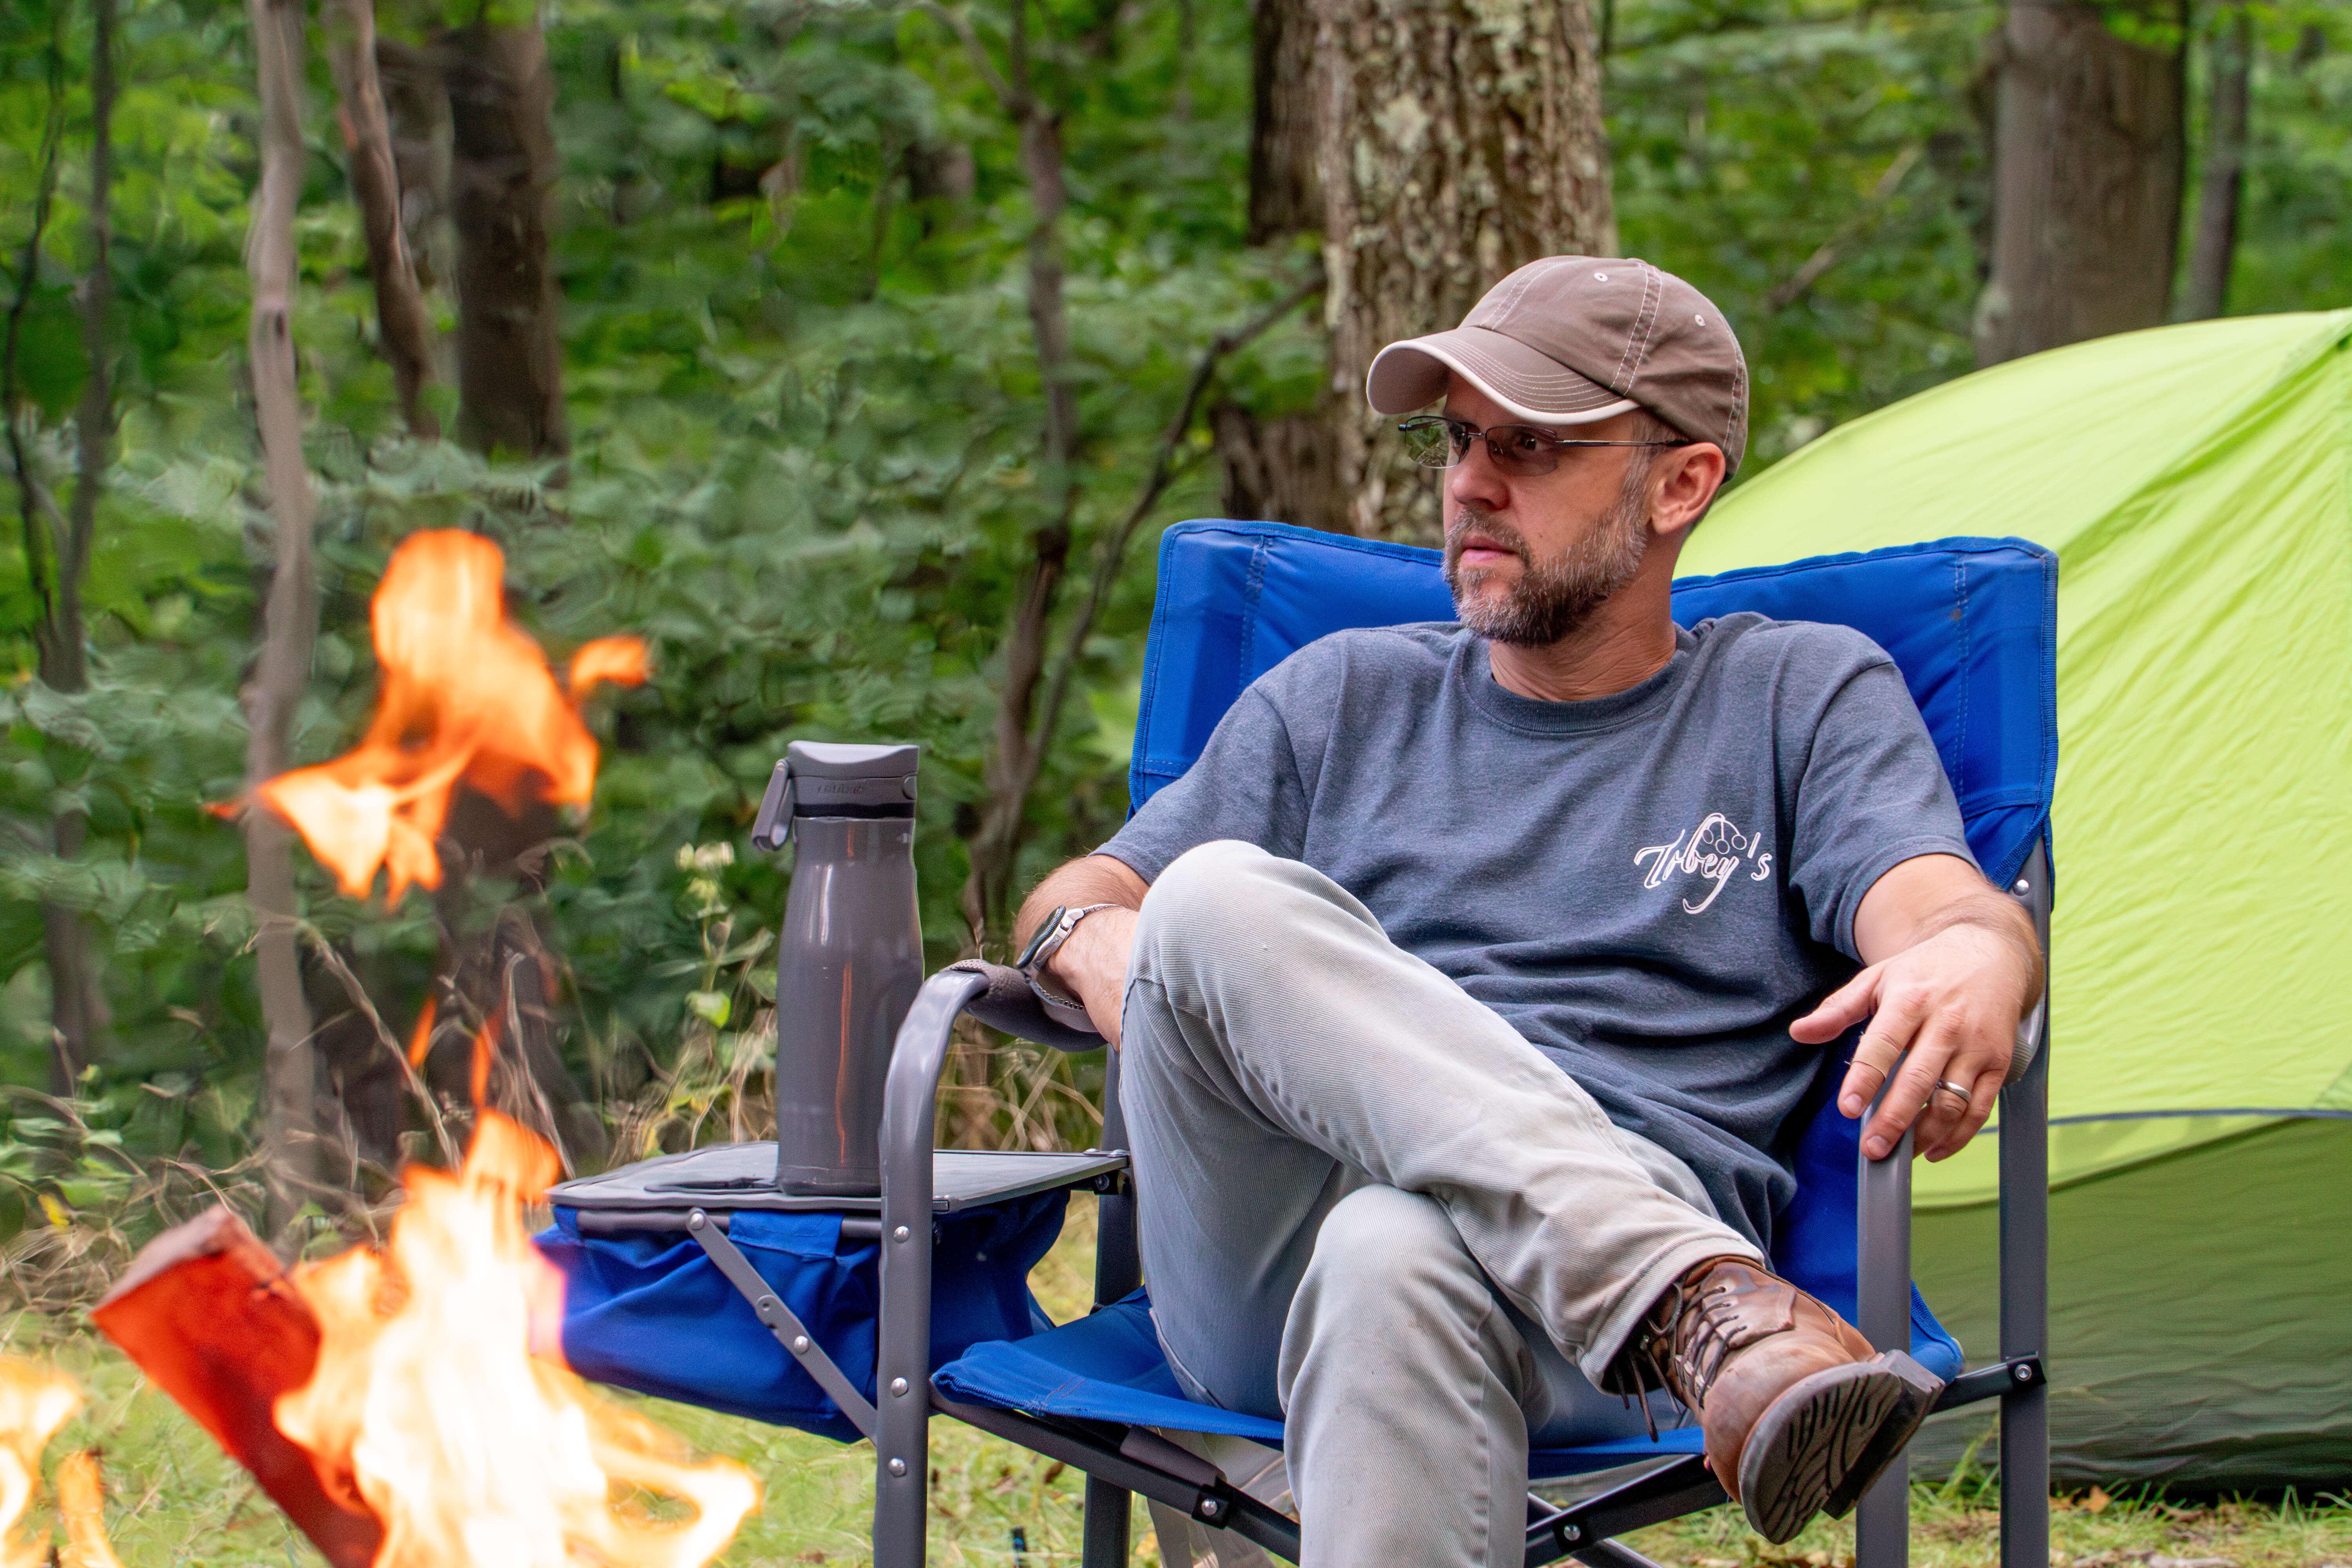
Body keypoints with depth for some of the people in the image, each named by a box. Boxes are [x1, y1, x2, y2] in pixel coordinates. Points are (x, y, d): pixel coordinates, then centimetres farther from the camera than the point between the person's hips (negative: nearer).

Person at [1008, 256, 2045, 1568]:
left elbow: (1943, 905, 0)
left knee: (1401, 1260, -41)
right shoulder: (1345, 698, 27)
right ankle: (1700, 1307, -45)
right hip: (1249, 1287, 3)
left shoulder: (1806, 697, 19)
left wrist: (1975, 961, -28)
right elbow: (1079, 900, 27)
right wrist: (1092, 942, -1)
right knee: (1218, 898, -30)